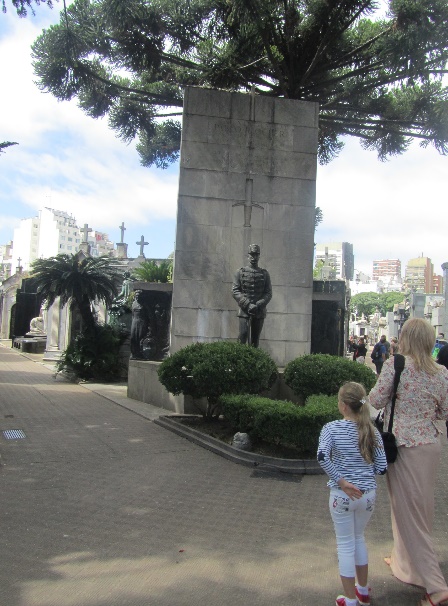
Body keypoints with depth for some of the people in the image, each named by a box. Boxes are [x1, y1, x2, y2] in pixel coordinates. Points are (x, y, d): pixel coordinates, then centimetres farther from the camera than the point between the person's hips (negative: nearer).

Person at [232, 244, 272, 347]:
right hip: (244, 310, -2)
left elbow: (268, 294, 4)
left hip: (259, 312, 2)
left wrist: (257, 305, -12)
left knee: (255, 339, 4)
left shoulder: (264, 273, 10)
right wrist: (248, 304, -13)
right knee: (243, 334, -13)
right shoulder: (240, 272, 6)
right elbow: (235, 291, -1)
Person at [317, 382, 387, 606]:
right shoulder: (372, 431, -4)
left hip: (342, 495, -3)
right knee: (359, 538, 25)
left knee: (345, 545, 13)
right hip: (368, 494, 4)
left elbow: (322, 456, -29)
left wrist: (341, 481, -20)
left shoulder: (332, 428, -13)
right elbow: (381, 467, -4)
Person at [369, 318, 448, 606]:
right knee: (421, 507, 21)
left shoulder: (395, 365, -16)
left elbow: (377, 401, -13)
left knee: (409, 511, 4)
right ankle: (404, 560, 41)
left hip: (404, 446, -6)